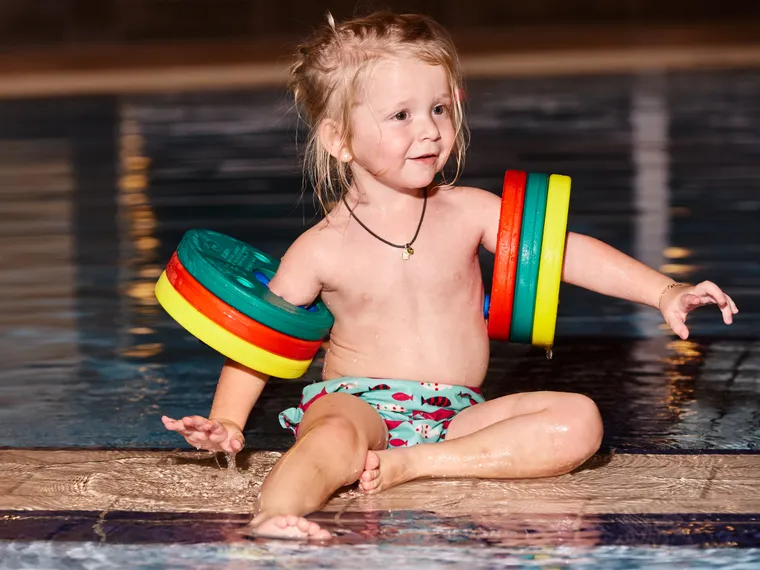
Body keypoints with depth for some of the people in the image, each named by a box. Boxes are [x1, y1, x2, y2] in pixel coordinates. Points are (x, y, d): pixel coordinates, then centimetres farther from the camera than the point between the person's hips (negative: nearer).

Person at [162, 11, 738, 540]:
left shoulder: (469, 212, 2)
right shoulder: (322, 248, -3)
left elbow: (566, 250, 0)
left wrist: (663, 290, -12)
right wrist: (228, 419, -12)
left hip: (457, 415, 4)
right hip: (356, 402, -3)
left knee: (579, 420, -17)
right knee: (334, 439, -37)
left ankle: (413, 464, -25)